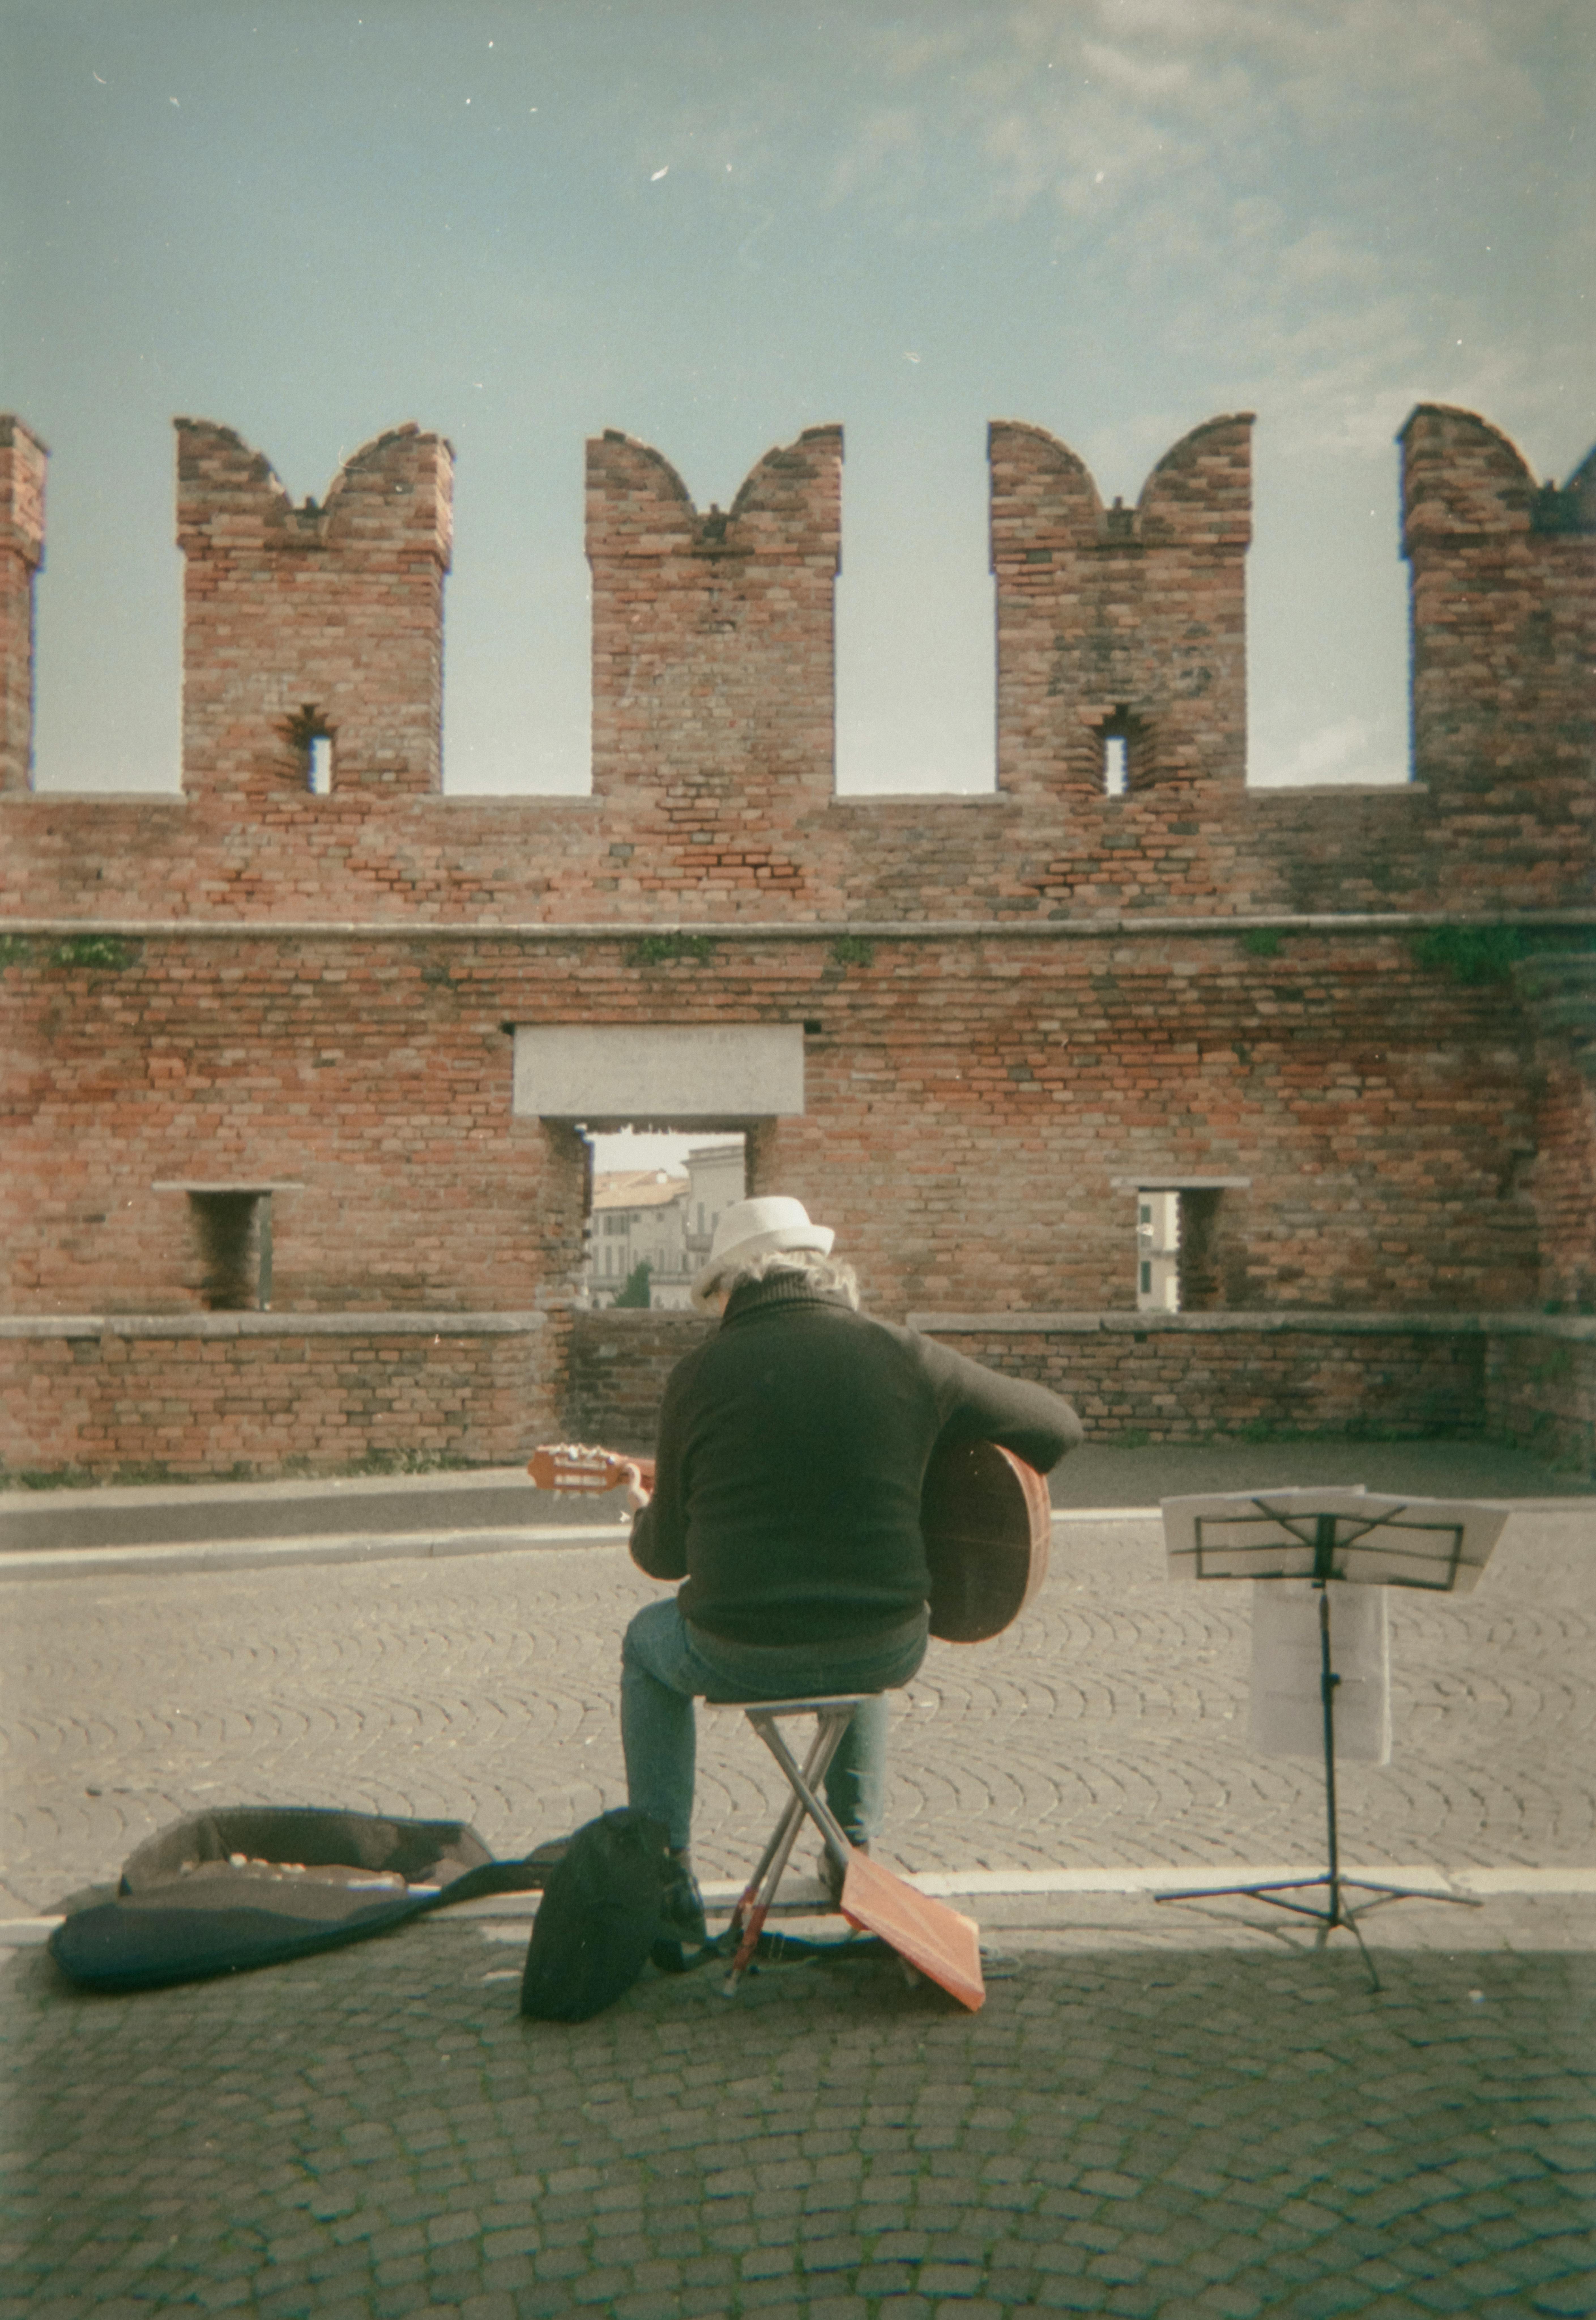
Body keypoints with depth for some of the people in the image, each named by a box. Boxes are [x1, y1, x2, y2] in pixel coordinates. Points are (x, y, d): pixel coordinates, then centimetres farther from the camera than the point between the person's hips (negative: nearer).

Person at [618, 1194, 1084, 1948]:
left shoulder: (700, 1374, -5)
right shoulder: (904, 1356, -3)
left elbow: (669, 1554, 4)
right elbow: (1060, 1425, 7)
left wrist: (644, 1514, 28)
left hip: (741, 1657, -2)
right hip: (888, 1651, 2)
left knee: (648, 1641, 32)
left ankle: (668, 1879, 29)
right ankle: (856, 1849, 45)